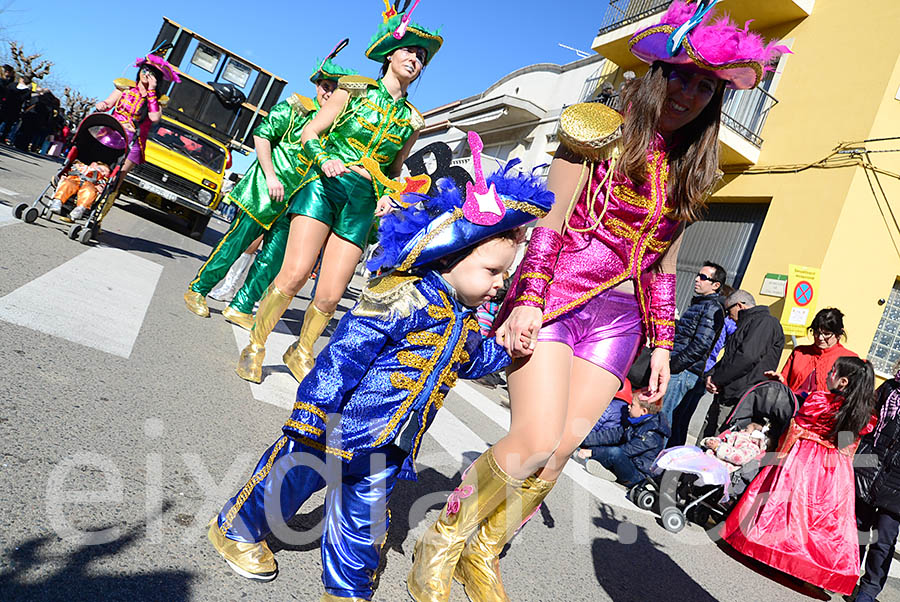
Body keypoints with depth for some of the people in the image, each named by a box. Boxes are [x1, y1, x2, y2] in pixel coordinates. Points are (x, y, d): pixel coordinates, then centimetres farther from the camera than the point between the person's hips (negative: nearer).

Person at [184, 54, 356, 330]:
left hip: (296, 202, 4)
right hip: (263, 192, -4)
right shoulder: (295, 108, -3)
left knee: (273, 260, 3)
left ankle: (240, 307, 16)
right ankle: (198, 290, 18)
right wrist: (271, 176, -12)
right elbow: (262, 135, -4)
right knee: (236, 242, 1)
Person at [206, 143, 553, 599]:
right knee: (292, 476, 14)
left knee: (365, 514, 18)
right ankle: (236, 528, 42)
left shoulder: (466, 321, 6)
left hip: (385, 442, 7)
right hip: (337, 423, -6)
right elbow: (341, 356, -22)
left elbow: (474, 359, 25)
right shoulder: (404, 298, -22)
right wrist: (309, 419, -20)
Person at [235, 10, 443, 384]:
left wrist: (387, 197, 6)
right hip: (325, 185, -2)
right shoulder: (355, 89, 8)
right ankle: (255, 346, 2)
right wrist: (324, 160, -13)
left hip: (363, 203, 3)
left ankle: (300, 351, 20)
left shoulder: (412, 121, 15)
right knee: (295, 273, -19)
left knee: (330, 295, -7)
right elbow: (310, 133, 6)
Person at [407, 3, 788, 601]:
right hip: (555, 299, -5)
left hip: (617, 320, 5)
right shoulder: (601, 131, 1)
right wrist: (528, 299, -17)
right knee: (535, 442, -16)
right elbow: (549, 221, -7)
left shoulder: (690, 172, 16)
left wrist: (662, 346, 14)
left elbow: (664, 264, 18)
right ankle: (440, 544, 9)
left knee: (559, 453, 0)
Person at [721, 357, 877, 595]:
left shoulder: (819, 399, -15)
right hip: (836, 472, 5)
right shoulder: (864, 416, 1)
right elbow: (851, 449, 11)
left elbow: (795, 430, -8)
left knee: (790, 503, 5)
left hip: (802, 462, -4)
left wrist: (780, 454, 4)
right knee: (826, 517, 10)